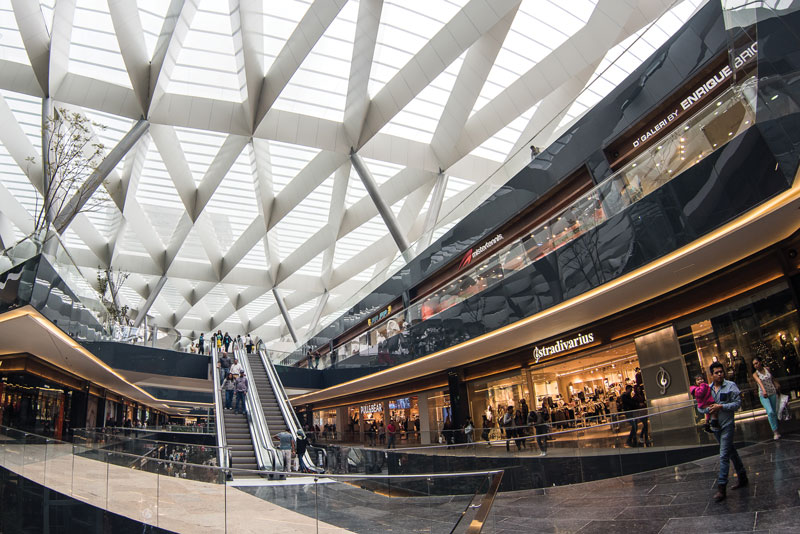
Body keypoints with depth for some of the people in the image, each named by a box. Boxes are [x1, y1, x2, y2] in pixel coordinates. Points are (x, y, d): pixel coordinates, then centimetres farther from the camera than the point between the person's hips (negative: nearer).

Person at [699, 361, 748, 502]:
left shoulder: (730, 386, -6)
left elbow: (737, 403, -10)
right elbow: (700, 407, 8)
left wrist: (721, 407, -19)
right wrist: (708, 409, -13)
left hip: (727, 425, -5)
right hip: (715, 426, 5)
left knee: (724, 456, -9)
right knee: (731, 452, 19)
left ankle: (721, 487, -7)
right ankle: (742, 477, 36)